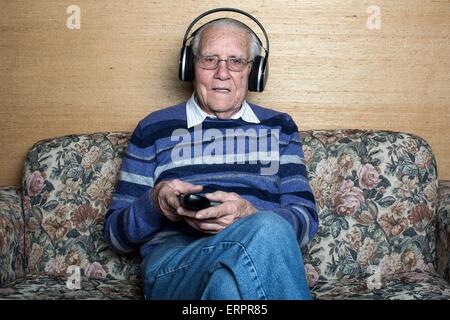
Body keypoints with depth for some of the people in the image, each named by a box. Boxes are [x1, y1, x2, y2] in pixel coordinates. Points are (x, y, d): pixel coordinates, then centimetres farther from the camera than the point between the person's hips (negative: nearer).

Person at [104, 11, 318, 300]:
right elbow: (116, 233, 15)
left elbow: (307, 219, 9)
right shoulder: (154, 129, 16)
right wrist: (155, 202, -8)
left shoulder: (279, 127, 21)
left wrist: (248, 214, -13)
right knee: (266, 231, -35)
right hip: (173, 261, -1)